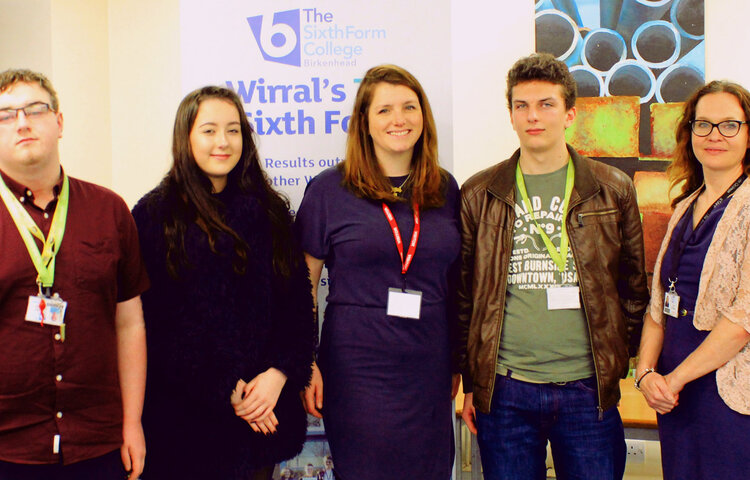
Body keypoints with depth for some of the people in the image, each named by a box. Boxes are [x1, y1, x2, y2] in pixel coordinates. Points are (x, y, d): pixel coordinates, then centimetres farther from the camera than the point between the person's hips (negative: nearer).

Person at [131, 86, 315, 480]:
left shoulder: (269, 211, 7)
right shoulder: (155, 214, -4)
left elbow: (298, 303, 4)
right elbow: (151, 319, -9)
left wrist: (278, 373, -11)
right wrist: (223, 388, -13)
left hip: (265, 400, 3)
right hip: (185, 410, -3)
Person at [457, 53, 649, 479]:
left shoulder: (614, 190, 4)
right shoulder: (478, 195, 4)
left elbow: (633, 287, 10)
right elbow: (463, 296, 7)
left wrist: (618, 362, 4)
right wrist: (469, 381, 5)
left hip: (588, 390, 0)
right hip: (504, 391, 0)